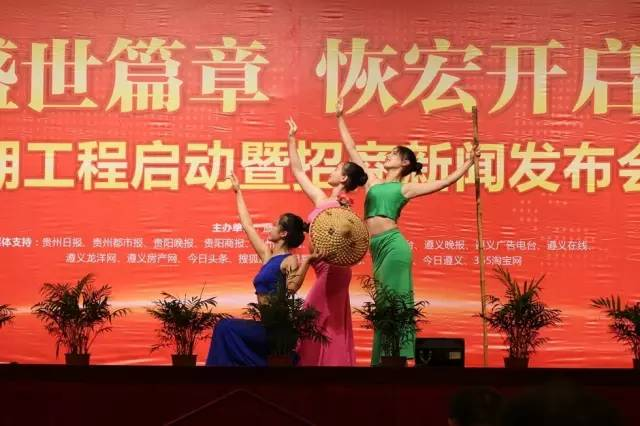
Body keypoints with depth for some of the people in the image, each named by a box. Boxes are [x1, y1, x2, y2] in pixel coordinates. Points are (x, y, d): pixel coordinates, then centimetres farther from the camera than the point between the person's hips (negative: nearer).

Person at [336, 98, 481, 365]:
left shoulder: (406, 188, 7)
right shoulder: (372, 181, 21)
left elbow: (445, 182, 6)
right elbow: (351, 148, 25)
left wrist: (469, 162, 3)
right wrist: (340, 118, 28)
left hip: (393, 244, -5)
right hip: (377, 248, 5)